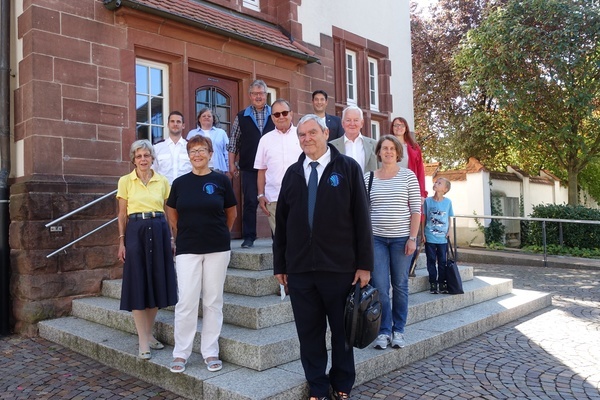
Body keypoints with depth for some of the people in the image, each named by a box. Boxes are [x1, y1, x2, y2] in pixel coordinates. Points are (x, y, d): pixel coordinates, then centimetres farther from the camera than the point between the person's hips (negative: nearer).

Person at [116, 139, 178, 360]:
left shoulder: (163, 181, 8)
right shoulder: (125, 181, 4)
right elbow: (122, 215, 5)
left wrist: (171, 238, 7)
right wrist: (121, 241, -1)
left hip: (159, 231, 3)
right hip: (136, 232, -2)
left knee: (158, 283, 7)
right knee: (138, 285, -1)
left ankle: (148, 333, 24)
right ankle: (143, 341, 7)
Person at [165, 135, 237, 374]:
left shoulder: (221, 181, -1)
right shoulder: (180, 183, 3)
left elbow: (231, 214, 10)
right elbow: (172, 214, 16)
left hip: (218, 249, 0)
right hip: (187, 249, 1)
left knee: (213, 301, 7)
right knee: (186, 301, 0)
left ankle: (211, 352, 20)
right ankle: (181, 353, 15)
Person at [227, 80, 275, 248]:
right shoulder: (241, 117, 7)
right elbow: (233, 143, 9)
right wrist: (232, 164, 2)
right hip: (249, 169, 0)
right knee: (250, 202, 1)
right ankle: (248, 237, 9)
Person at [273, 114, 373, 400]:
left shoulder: (348, 168, 0)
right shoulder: (292, 173, 10)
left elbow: (361, 218, -3)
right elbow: (281, 221, 10)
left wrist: (364, 264, -6)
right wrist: (280, 264, 8)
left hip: (339, 267, -2)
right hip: (299, 268, 3)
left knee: (342, 329, 11)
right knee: (308, 332, 10)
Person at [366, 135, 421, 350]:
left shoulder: (408, 175, 1)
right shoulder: (369, 178, 6)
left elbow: (416, 209, -1)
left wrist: (412, 238, -8)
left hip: (402, 238, -1)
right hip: (376, 238, 1)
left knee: (400, 286, 7)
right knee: (379, 287, -1)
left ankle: (398, 330, 20)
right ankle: (384, 330, 13)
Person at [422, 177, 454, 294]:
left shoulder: (448, 202, -1)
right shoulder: (427, 201, -2)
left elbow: (449, 219, 8)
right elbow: (424, 218, 2)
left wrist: (449, 232, -2)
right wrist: (423, 233, -1)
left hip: (443, 238, 0)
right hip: (430, 237, 0)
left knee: (442, 261, 7)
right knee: (431, 261, 6)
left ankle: (442, 284, 17)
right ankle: (433, 283, 16)